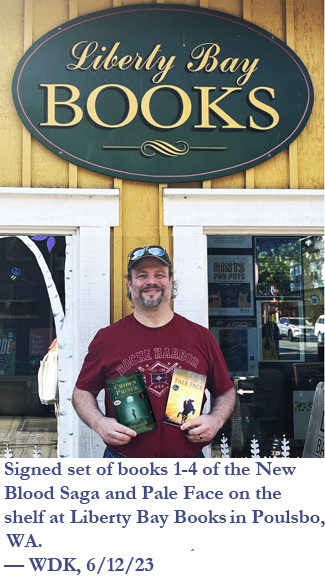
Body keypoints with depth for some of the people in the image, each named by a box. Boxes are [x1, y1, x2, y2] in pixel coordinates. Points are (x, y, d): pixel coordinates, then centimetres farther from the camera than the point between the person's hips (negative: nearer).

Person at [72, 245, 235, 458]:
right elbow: (82, 392, 4)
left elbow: (226, 392, 8)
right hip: (123, 456, -1)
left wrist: (216, 420, -10)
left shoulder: (202, 337, 0)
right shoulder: (107, 338, -3)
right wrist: (99, 423, -13)